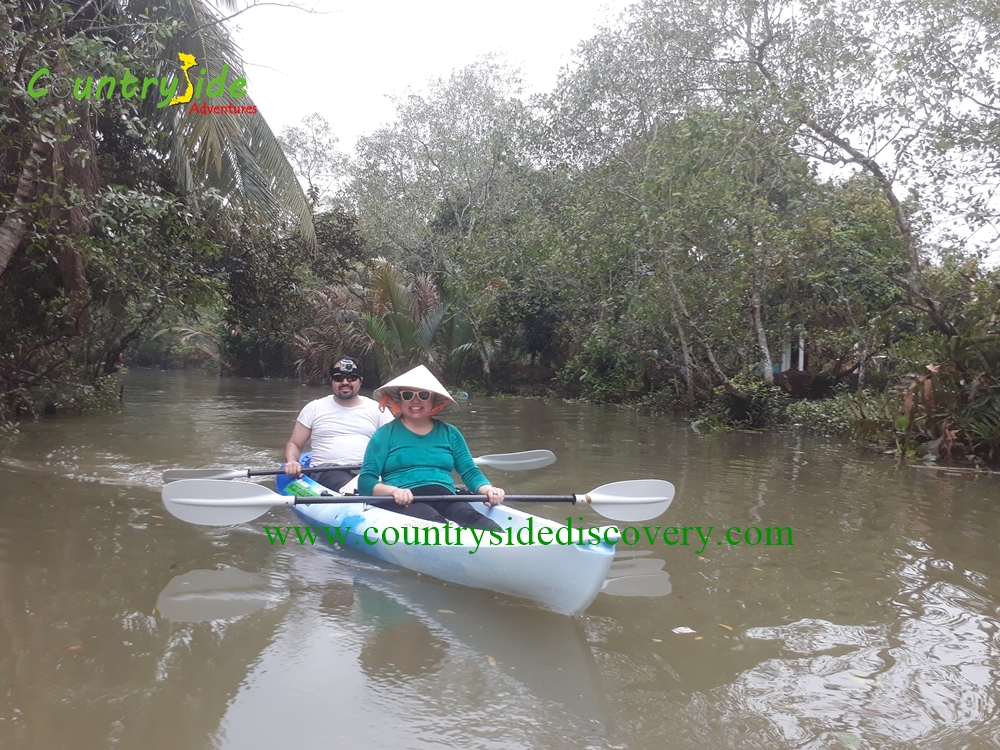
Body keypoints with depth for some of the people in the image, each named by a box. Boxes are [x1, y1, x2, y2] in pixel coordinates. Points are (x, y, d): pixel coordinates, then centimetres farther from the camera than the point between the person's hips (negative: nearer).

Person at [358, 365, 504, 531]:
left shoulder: (449, 433, 21)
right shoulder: (386, 434, 11)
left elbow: (470, 472, 14)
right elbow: (365, 481, 3)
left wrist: (486, 489, -9)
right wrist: (393, 490, -19)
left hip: (445, 499, 3)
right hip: (404, 504, -2)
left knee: (472, 518, -33)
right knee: (434, 521, -38)